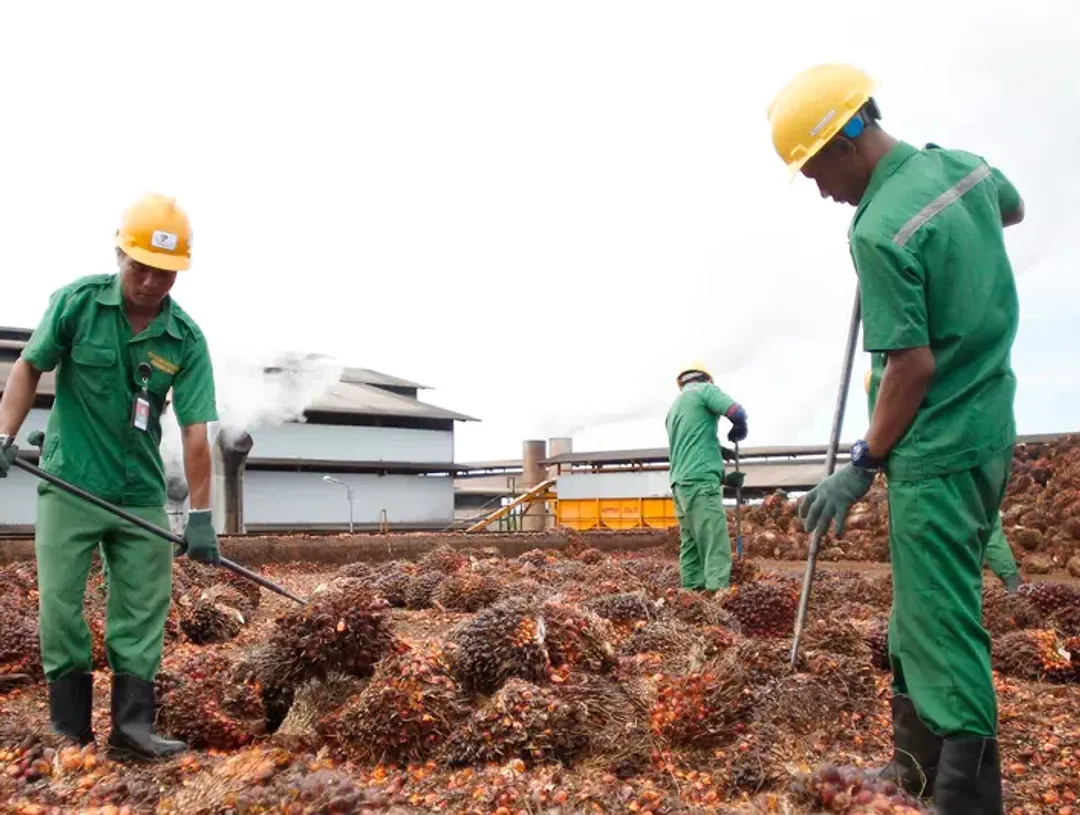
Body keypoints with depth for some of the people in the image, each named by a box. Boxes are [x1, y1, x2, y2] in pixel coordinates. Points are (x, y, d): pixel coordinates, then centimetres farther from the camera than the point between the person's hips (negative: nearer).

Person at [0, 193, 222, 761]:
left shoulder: (187, 341, -9)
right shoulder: (76, 302, -9)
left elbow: (195, 433, -11)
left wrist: (201, 516, -13)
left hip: (141, 494, 1)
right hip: (69, 484, -1)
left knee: (142, 613, 3)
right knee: (60, 607, 2)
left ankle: (132, 725, 12)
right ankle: (70, 731, 14)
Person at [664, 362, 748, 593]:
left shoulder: (674, 409, 26)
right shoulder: (704, 389, 3)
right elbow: (737, 412, -13)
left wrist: (723, 478, 25)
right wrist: (738, 432, 9)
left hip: (680, 483, 8)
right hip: (701, 482, -8)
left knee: (691, 547, 9)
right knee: (716, 549, -11)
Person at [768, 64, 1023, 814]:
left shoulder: (880, 231, -22)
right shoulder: (965, 166, 5)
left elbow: (915, 366, -21)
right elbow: (1012, 211, 28)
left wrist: (863, 467, -12)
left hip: (939, 451, -9)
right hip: (989, 432, 9)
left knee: (942, 625, -3)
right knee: (924, 608, 18)